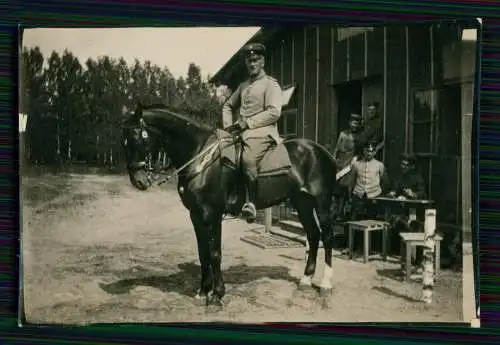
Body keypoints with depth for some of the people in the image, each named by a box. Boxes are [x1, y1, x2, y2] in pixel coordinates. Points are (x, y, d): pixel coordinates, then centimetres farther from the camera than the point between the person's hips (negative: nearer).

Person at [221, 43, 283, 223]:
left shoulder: (270, 84, 1)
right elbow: (227, 106, 34)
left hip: (262, 131, -8)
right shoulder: (243, 86, 23)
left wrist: (248, 122, -16)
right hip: (241, 131, 8)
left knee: (248, 159, -35)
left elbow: (274, 112, -12)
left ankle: (251, 203, -29)